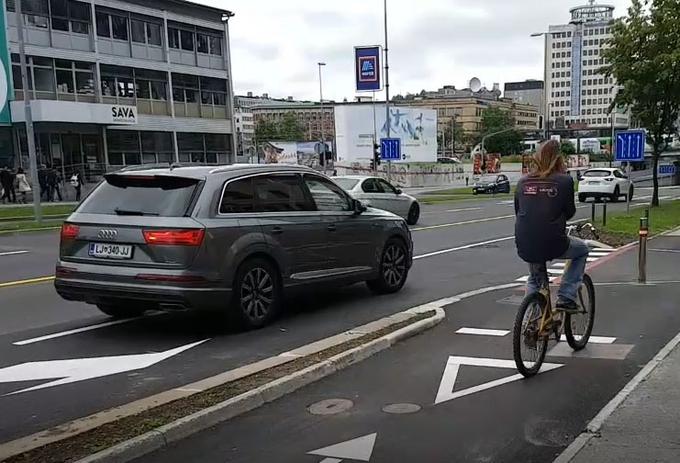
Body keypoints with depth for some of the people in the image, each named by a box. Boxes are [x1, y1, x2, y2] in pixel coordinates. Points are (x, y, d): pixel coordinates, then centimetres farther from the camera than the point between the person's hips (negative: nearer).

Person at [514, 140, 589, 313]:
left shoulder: (523, 181, 6)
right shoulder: (564, 180, -4)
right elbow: (570, 212, 4)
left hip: (524, 247, 4)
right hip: (552, 245, -4)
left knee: (534, 280, 33)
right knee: (583, 249, 28)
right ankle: (565, 297, 19)